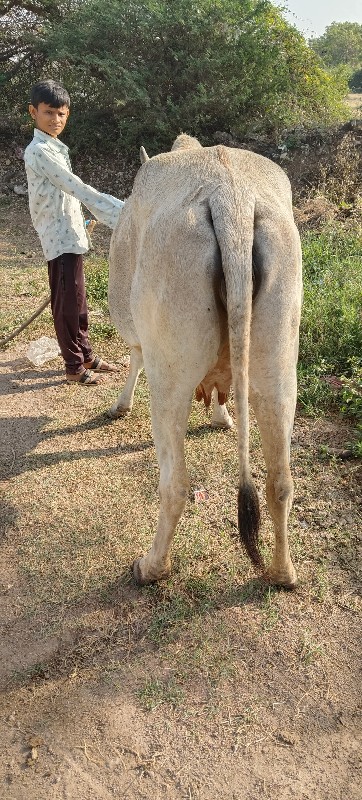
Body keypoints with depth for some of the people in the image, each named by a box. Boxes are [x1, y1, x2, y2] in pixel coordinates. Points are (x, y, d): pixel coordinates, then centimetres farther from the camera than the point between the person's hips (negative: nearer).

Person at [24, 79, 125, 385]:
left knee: (77, 299, 15)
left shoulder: (54, 148, 16)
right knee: (68, 301, -3)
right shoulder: (40, 151, -15)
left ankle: (86, 355, 27)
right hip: (60, 236, -9)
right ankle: (74, 365, 7)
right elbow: (78, 188, -24)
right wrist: (120, 210, -27)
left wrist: (80, 222, 20)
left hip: (70, 233, 9)